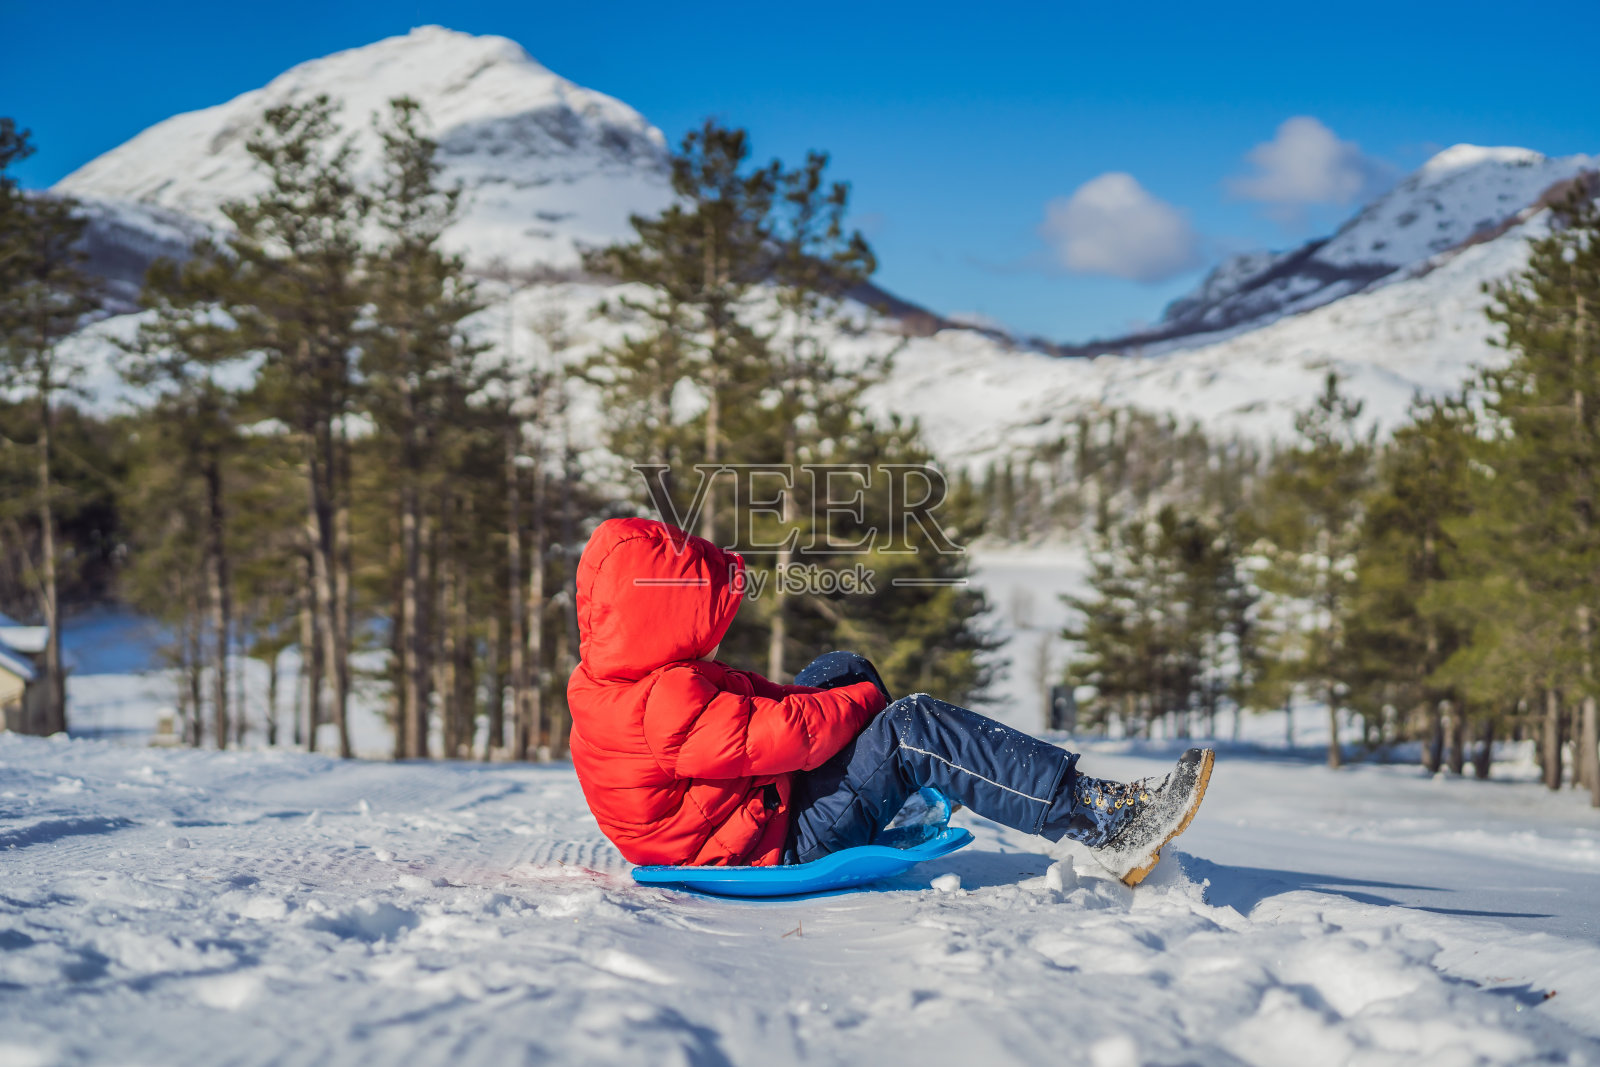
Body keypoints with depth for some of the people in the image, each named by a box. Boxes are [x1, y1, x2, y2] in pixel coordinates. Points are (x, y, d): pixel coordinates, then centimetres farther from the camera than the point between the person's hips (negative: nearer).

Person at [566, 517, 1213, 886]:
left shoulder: (614, 680, 4)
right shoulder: (662, 704, -29)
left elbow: (741, 695, 13)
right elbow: (788, 735, -26)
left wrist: (847, 691, 3)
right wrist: (860, 703, -7)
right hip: (777, 848, -11)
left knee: (841, 669, 16)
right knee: (912, 727, -21)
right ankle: (1106, 823, -23)